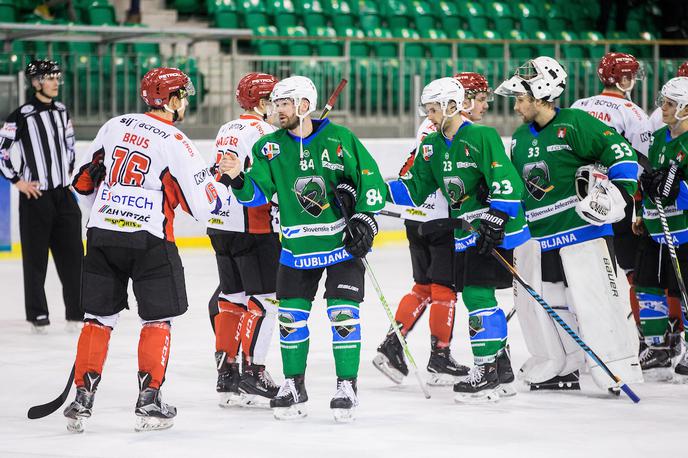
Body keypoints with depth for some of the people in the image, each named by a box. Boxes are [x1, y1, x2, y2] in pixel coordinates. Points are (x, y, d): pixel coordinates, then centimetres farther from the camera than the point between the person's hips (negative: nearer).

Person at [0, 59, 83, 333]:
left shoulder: (61, 111, 8)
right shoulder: (22, 115, -11)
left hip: (64, 194, 6)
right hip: (35, 196, -6)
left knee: (72, 253, 5)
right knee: (35, 257, 2)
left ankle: (77, 312, 13)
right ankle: (38, 316, 9)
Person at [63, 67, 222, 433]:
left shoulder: (114, 126, 7)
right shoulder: (175, 144, -9)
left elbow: (83, 179, 15)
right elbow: (202, 206, -7)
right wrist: (213, 188, 15)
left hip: (101, 234, 5)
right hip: (148, 238, -5)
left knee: (99, 317, 12)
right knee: (158, 318, 8)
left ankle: (82, 398, 8)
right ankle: (149, 402, 4)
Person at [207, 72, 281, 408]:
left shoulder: (226, 131, 16)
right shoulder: (262, 132, -13)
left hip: (221, 226, 9)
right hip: (252, 228, -9)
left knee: (231, 298, 13)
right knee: (263, 300, -5)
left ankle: (226, 374, 14)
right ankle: (253, 373, -8)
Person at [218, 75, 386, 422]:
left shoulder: (339, 139, -10)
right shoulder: (270, 147, -1)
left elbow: (370, 176, -6)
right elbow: (258, 194, -4)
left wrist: (364, 217, -13)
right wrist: (238, 181, -24)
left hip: (343, 241, -3)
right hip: (297, 246, 4)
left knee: (343, 315, -8)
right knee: (291, 316, 4)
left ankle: (347, 387, 4)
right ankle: (293, 387, 19)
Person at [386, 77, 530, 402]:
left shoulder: (481, 137, -15)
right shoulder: (432, 145, 10)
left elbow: (505, 182, -22)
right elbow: (415, 188, 12)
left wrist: (494, 222, -27)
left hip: (496, 228, -9)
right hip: (465, 232, 9)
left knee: (478, 295, -13)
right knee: (476, 299, 10)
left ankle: (488, 372, -9)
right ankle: (501, 369, 20)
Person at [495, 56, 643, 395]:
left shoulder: (575, 124, -9)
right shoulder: (520, 138, 14)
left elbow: (619, 150, -14)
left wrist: (618, 191, -23)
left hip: (582, 226, -8)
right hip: (537, 236, 8)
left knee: (595, 299, -11)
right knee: (535, 300, 8)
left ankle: (620, 367, -5)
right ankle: (558, 367, 21)